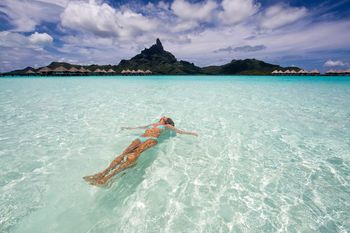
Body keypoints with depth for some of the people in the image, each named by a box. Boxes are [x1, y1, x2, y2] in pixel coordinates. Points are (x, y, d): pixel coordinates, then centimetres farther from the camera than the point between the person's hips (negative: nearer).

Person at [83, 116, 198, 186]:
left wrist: (191, 133, 29)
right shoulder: (152, 124, 40)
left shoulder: (166, 125, 30)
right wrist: (129, 128, 58)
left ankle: (108, 177, -47)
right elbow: (139, 127, 50)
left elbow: (179, 131, 30)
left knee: (135, 154, -33)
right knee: (124, 154, -23)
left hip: (152, 139, -5)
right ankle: (103, 173, -38)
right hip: (141, 138, 5)